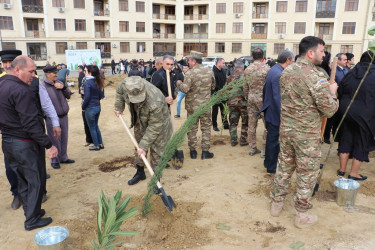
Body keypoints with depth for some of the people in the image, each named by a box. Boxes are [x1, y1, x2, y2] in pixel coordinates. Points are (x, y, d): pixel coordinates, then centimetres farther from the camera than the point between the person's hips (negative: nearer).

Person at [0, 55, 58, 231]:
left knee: (23, 180, 20)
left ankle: (30, 211, 34)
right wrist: (48, 145, -22)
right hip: (25, 144, -9)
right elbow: (30, 123, -25)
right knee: (35, 181, 4)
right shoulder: (21, 91, -21)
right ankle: (32, 220, 15)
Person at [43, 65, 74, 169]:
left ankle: (63, 157, 31)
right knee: (55, 141, 3)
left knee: (64, 139, 16)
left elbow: (68, 95, 10)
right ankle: (55, 160, 19)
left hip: (64, 116, 6)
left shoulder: (58, 83, 6)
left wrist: (63, 87, -7)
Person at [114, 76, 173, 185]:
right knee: (138, 146, 18)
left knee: (156, 152, -3)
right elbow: (119, 91, -1)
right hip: (140, 122, 6)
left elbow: (154, 127, -33)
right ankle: (140, 173, 39)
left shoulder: (155, 103, -44)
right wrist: (118, 108, -1)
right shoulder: (125, 84, -29)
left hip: (158, 122, -6)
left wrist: (144, 146, -28)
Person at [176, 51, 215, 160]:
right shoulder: (209, 71, -1)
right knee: (206, 128, 12)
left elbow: (185, 89, -21)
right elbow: (213, 87, 9)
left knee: (192, 128, 10)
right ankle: (205, 151, 14)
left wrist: (179, 83, -3)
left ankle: (193, 151, 18)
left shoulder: (190, 73, -15)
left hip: (192, 105, -2)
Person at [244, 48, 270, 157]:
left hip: (251, 99, 5)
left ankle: (252, 148, 19)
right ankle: (264, 149, 7)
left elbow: (245, 87, 10)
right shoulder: (266, 68, -10)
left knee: (251, 124, 10)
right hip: (263, 99, -5)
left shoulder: (247, 69, 5)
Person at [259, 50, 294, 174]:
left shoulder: (272, 70, 8)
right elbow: (278, 98, -26)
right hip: (275, 113, -10)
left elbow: (265, 89, 18)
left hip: (269, 111, 10)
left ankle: (268, 162, 37)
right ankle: (272, 167, 17)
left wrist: (266, 104, 27)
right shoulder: (279, 74, -24)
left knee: (271, 138, 21)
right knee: (274, 140, 3)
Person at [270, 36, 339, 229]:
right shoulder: (316, 77, -21)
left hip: (286, 129, 6)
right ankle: (302, 215, 23)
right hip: (307, 134, -6)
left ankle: (276, 203, 33)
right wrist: (332, 92, 2)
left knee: (284, 167, 19)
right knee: (307, 174, 9)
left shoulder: (286, 72, 2)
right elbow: (329, 110, -17)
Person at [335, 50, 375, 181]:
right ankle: (353, 173, 17)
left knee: (345, 141, 14)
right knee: (361, 145, 9)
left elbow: (340, 93, 7)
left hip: (346, 113, 4)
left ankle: (342, 170, 22)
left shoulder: (350, 73, 1)